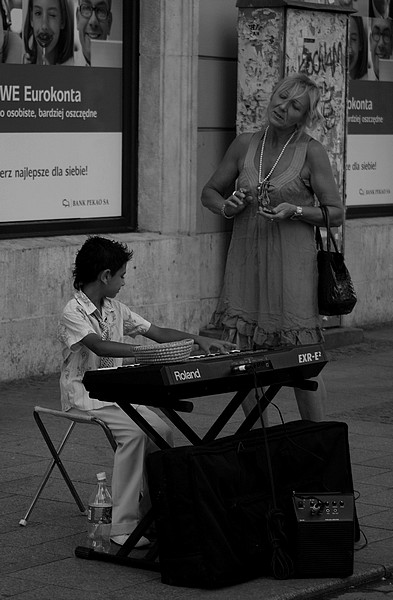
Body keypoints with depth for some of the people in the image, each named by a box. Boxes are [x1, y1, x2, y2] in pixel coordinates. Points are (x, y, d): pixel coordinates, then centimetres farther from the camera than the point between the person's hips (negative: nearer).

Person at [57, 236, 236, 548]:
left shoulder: (115, 309, 10)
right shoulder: (74, 313, -14)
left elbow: (157, 332, 15)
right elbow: (99, 346, -31)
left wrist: (200, 340, 4)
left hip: (116, 393, 7)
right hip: (85, 397, -7)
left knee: (161, 430, -16)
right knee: (134, 432, -29)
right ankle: (124, 527, -27)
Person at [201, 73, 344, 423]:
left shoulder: (311, 152, -3)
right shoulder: (244, 145, 8)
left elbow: (336, 213, -2)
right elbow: (210, 193, 18)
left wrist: (295, 211, -17)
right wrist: (226, 208, -4)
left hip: (292, 263, -4)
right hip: (245, 260, 4)